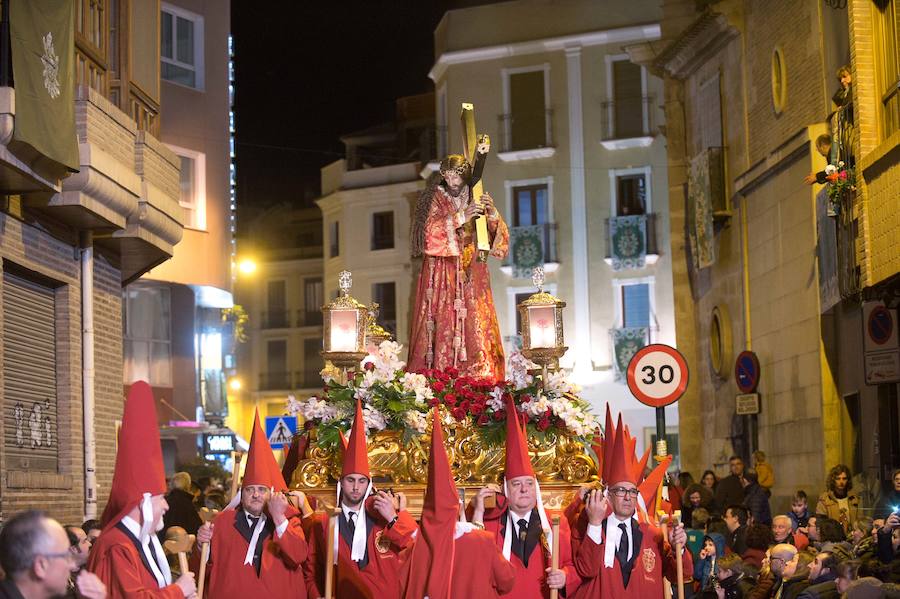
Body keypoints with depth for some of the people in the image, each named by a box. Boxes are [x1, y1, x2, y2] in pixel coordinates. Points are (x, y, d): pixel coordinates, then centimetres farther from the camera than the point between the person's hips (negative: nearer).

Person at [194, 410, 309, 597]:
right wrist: (202, 544, -16)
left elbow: (299, 557, -18)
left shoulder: (288, 520, -1)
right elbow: (201, 569, 3)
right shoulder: (223, 521, 2)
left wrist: (279, 518, -23)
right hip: (230, 593, 1)